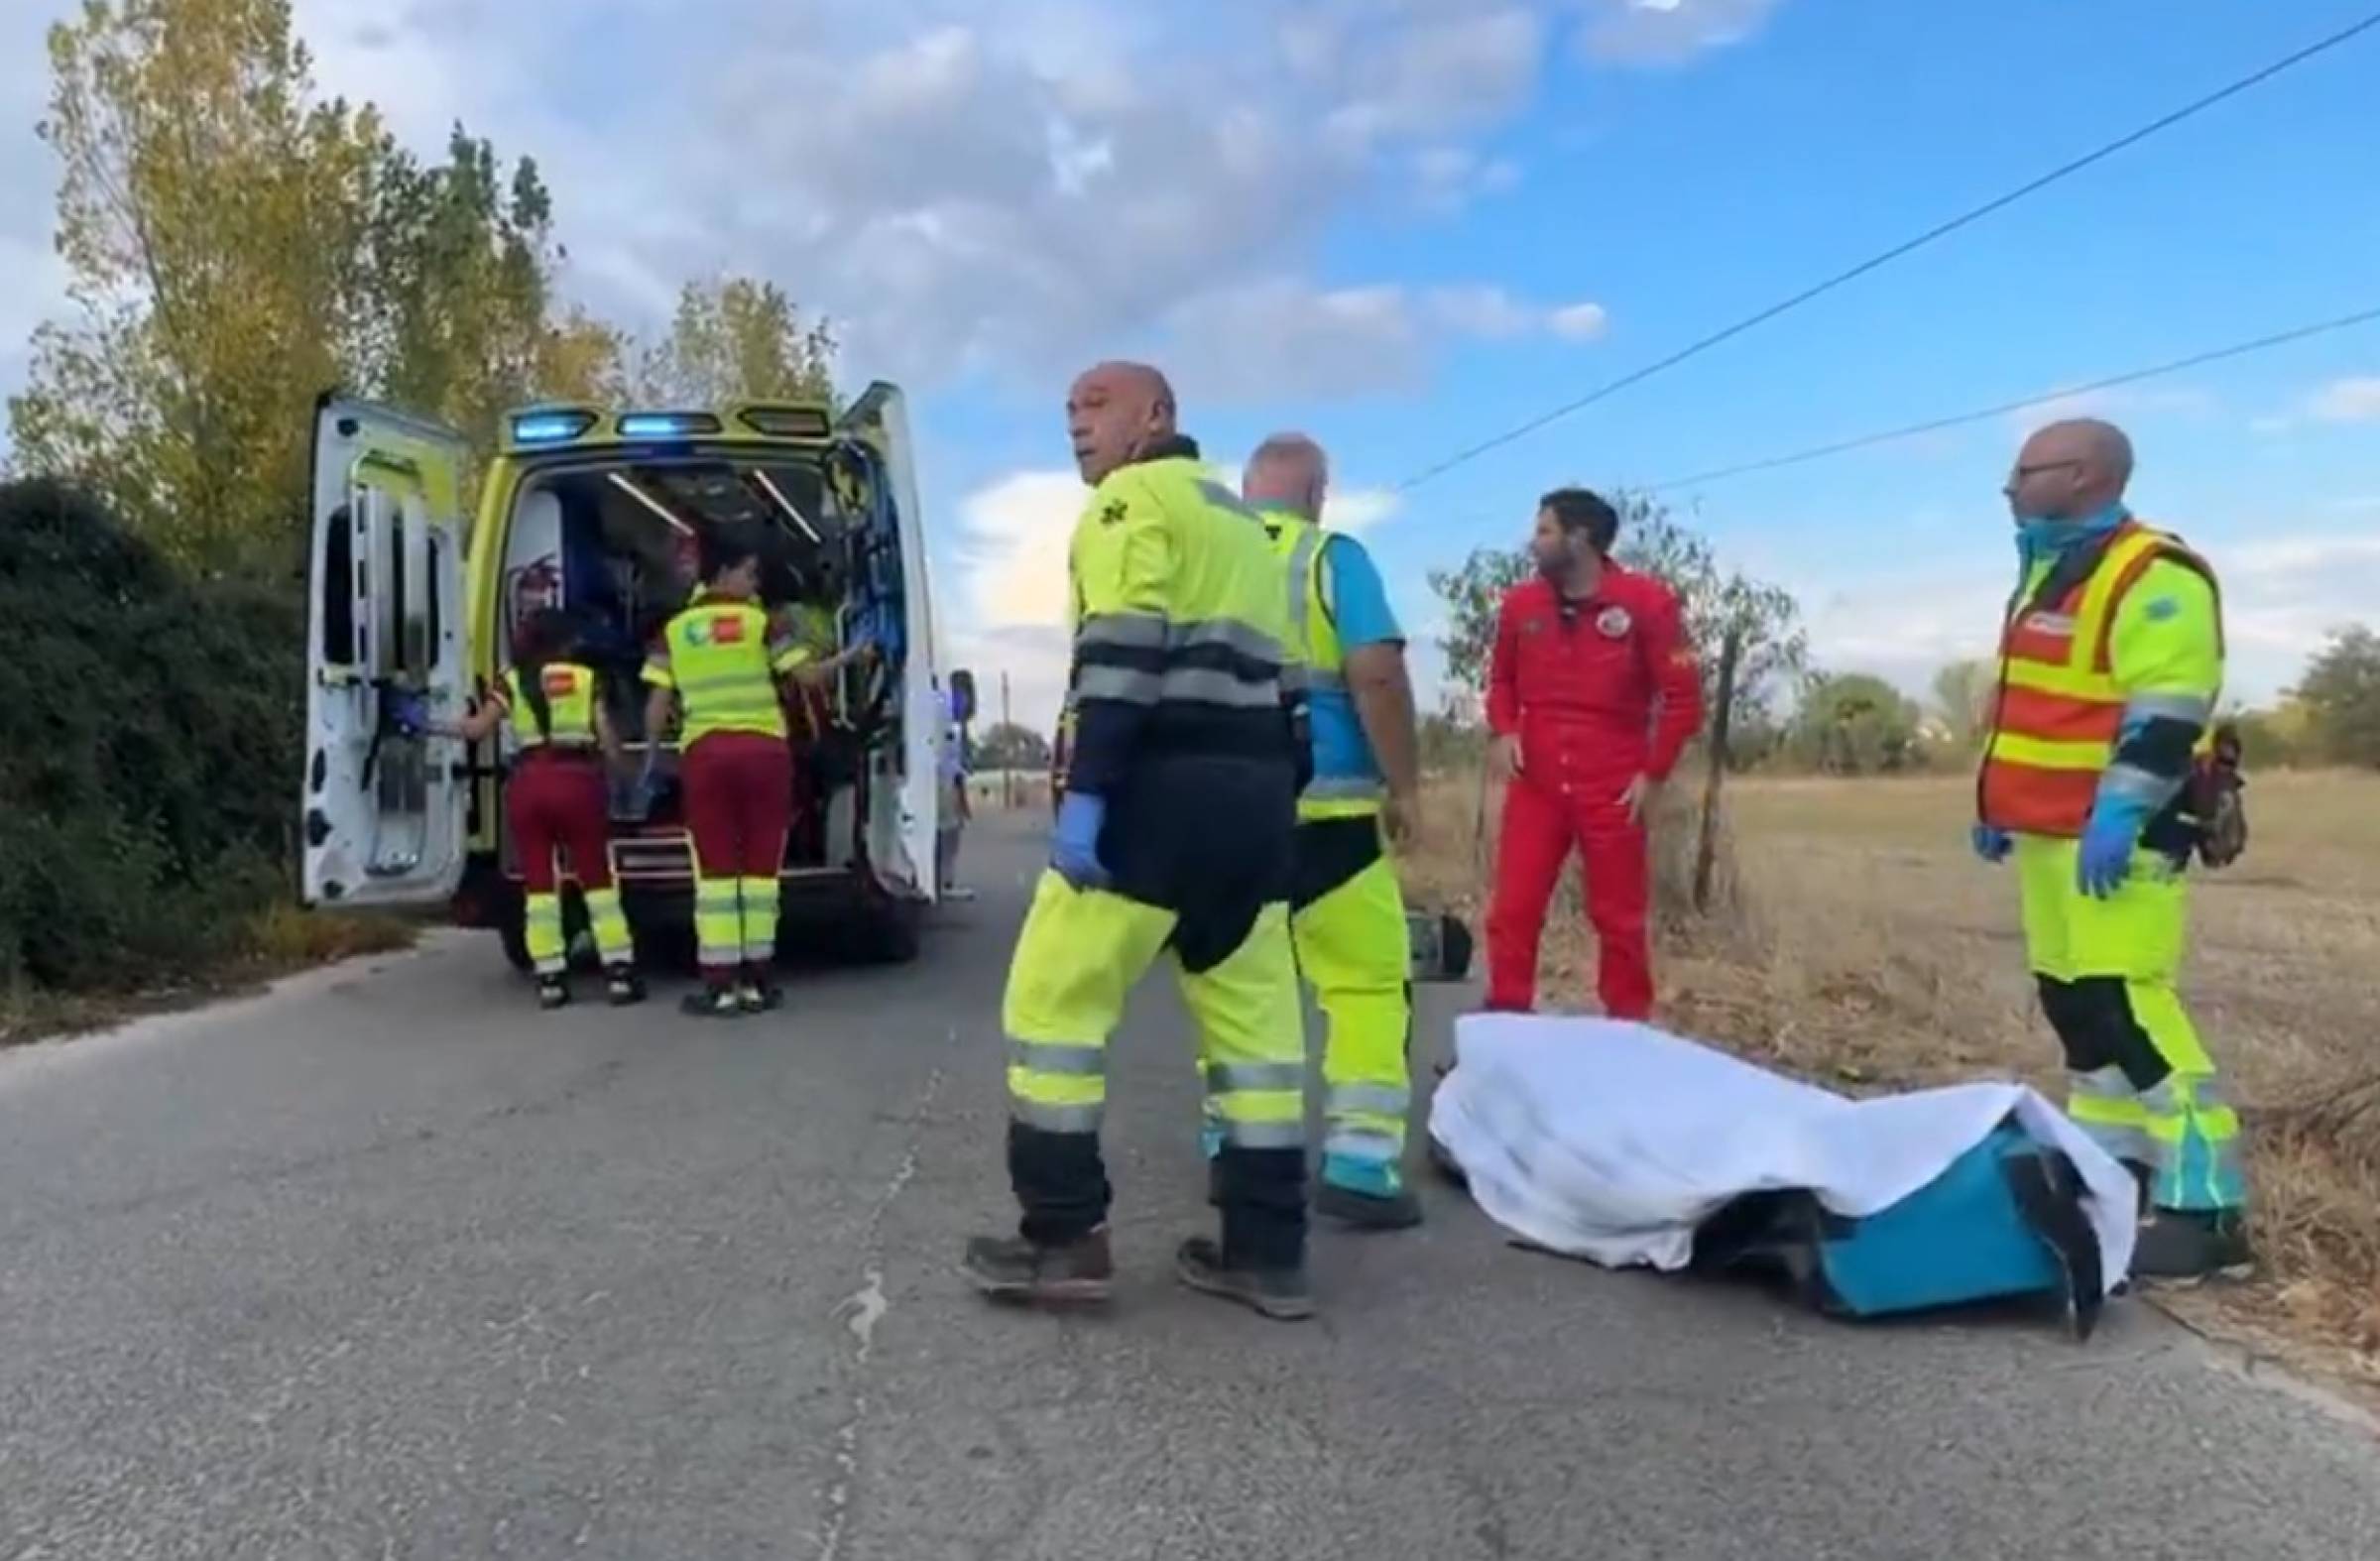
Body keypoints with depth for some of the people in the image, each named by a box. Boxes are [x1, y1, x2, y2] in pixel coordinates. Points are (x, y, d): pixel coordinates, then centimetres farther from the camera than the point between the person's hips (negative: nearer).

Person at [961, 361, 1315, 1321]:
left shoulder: (1133, 497, 0)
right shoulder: (1239, 520, 27)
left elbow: (1124, 651, -15)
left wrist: (1086, 792, -20)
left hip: (1164, 784, -9)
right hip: (1256, 789, 9)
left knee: (1052, 998, 0)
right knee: (1254, 1013, 9)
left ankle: (1065, 1237, 2)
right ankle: (1267, 1250, 12)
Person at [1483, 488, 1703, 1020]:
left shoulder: (1646, 602, -6)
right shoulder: (1520, 604, 3)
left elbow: (1683, 696, -2)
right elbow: (1502, 680, 17)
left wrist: (1655, 773, -6)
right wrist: (1503, 731, -3)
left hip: (1614, 791, -2)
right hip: (1536, 786, 3)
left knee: (1619, 921, 7)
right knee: (1512, 912, 0)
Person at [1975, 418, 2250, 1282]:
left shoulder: (2152, 576, -12)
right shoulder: (2052, 572, 19)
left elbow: (2165, 717, -21)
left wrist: (2117, 815, -25)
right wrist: (2001, 807, 23)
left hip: (2115, 837, -10)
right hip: (2053, 833, 10)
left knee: (2129, 1007, -13)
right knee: (2075, 1004, 13)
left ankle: (2205, 1208, -8)